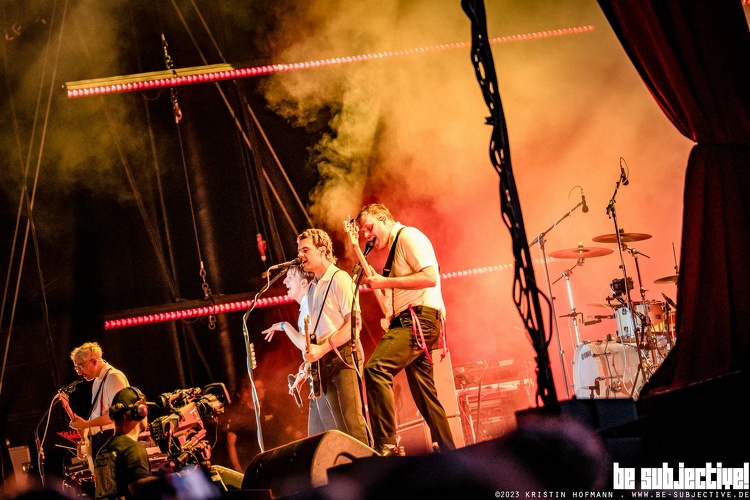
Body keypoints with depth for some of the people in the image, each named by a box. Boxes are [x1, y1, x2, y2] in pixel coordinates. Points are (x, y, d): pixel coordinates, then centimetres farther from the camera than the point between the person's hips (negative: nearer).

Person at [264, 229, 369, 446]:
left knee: (349, 426, -14)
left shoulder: (339, 279, -4)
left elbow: (353, 322, -14)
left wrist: (323, 348, -19)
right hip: (320, 363, 8)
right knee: (320, 433, 5)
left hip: (341, 357, -8)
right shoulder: (311, 288, 19)